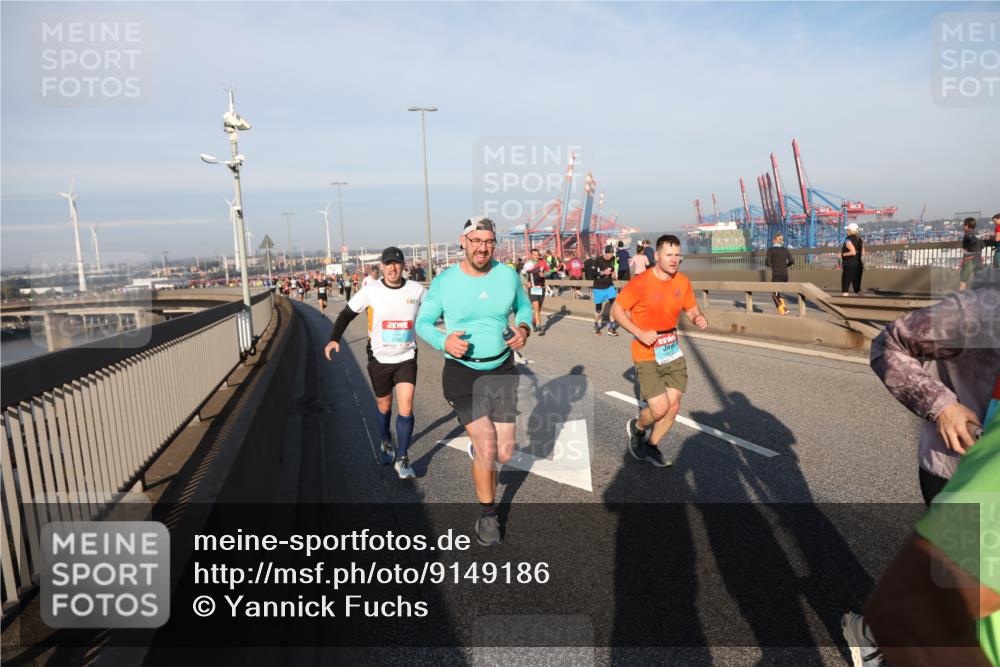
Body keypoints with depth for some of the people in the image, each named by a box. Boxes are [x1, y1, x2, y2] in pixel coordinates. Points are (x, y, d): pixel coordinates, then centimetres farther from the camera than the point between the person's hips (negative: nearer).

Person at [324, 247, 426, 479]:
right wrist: (334, 339, -13)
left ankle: (402, 459, 5)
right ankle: (386, 444, 43)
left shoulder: (416, 290, -7)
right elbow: (347, 313, -1)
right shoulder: (371, 290, -10)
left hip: (406, 358, 0)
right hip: (379, 358, 0)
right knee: (384, 406, 16)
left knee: (406, 408, -9)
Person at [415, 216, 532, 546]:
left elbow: (524, 306, 13)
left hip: (502, 370, 3)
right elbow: (423, 322, -1)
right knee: (486, 448, -9)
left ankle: (478, 447, 44)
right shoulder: (444, 281, -9)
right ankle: (487, 516, 16)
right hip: (463, 372, -3)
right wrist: (443, 342, -21)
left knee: (504, 454, 5)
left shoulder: (508, 275, -3)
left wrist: (524, 328, -9)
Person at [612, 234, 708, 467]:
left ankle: (652, 446, 31)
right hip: (647, 356, -6)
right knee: (659, 409, -11)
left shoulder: (683, 282, 0)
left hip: (674, 354, 6)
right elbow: (617, 310, -10)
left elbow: (691, 308, 14)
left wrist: (699, 319, -10)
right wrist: (639, 333, -22)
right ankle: (636, 428, 23)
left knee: (673, 407, 8)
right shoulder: (640, 283, -17)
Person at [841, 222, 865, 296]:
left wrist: (843, 254, -13)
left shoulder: (848, 240, -13)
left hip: (849, 264, -8)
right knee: (857, 285, 12)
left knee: (845, 284, -3)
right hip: (859, 264, 8)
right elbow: (863, 253, 13)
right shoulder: (859, 240, 11)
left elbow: (853, 252, -25)